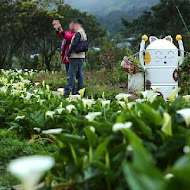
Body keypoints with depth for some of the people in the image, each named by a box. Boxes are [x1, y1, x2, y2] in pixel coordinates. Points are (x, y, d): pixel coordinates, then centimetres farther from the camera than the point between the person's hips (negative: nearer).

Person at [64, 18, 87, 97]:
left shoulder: (78, 32, -13)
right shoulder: (84, 33, 17)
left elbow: (74, 45, -19)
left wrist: (68, 54, -12)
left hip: (75, 57, -10)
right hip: (81, 57, 10)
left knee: (71, 75, -10)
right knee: (80, 74, 11)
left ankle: (67, 92, -12)